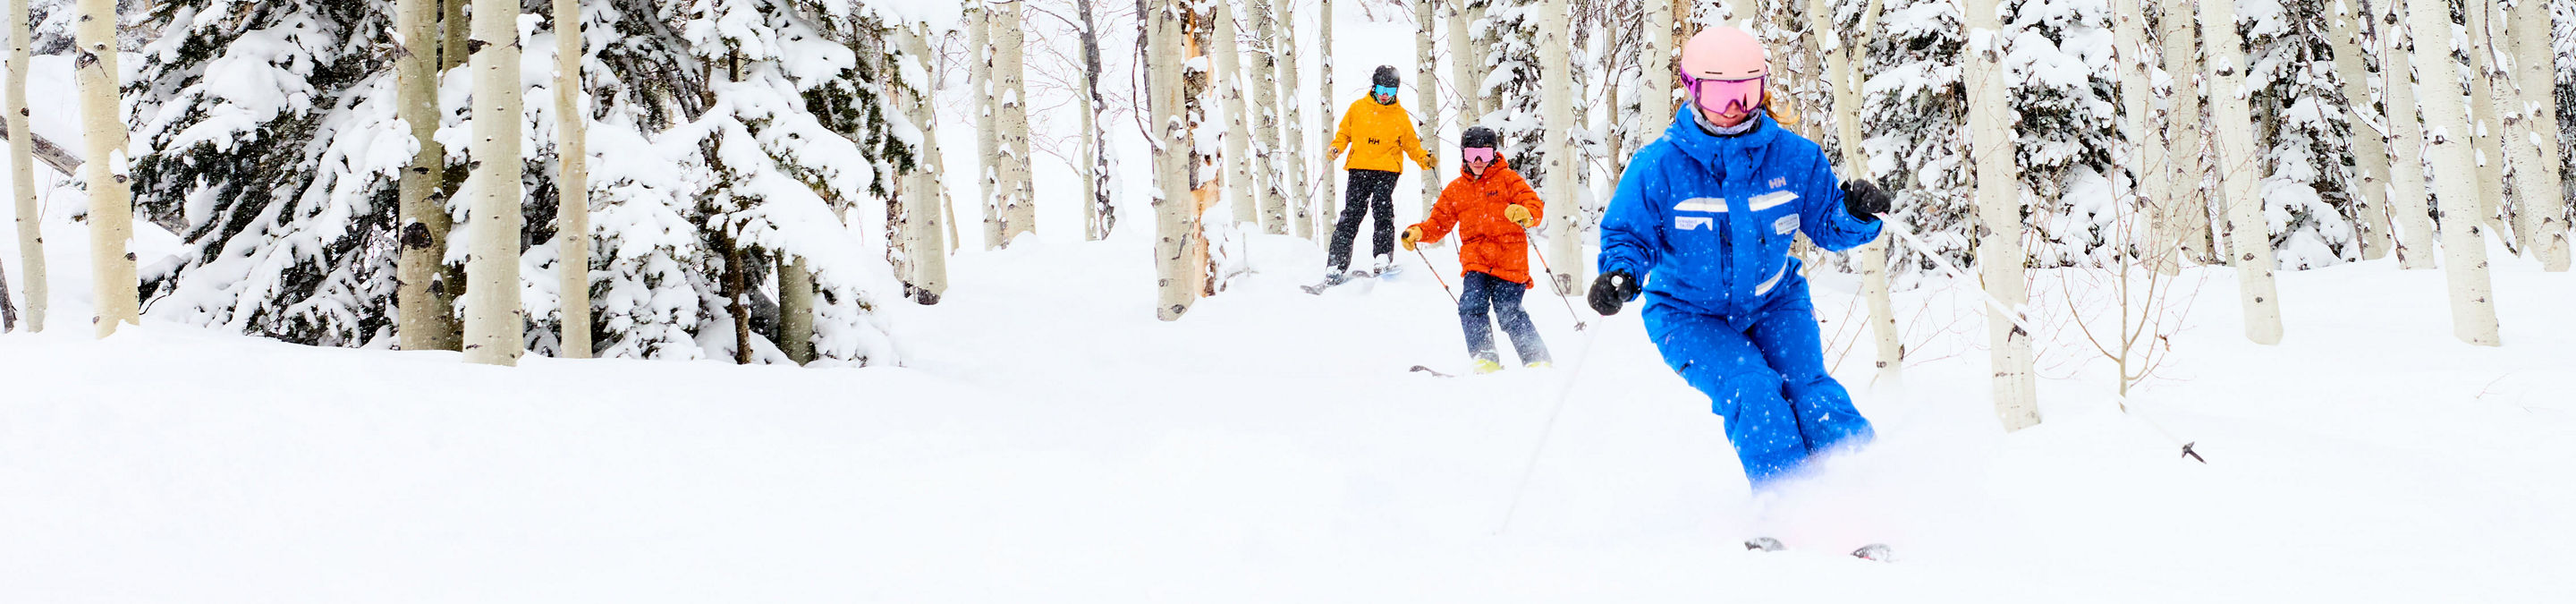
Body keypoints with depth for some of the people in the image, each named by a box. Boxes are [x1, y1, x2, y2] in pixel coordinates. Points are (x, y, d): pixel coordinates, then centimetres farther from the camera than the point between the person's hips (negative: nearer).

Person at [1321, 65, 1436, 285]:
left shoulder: (1400, 116, 10)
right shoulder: (1357, 108, 11)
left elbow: (1410, 143, 15)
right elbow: (1344, 133, 18)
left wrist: (1424, 159, -3)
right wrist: (1336, 149, -1)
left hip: (1387, 169, -1)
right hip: (1359, 168, 1)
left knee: (1382, 206, -22)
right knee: (1351, 213, -5)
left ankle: (1384, 256, -21)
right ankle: (1336, 264, -6)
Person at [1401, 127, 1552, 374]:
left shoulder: (1507, 179, 6)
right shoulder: (1456, 189, 17)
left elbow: (1534, 203, -5)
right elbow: (1440, 222, 18)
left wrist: (1525, 214, -30)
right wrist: (1418, 232, -2)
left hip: (1508, 258, -3)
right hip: (1475, 259, 4)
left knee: (1508, 312, -11)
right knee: (1471, 306, -17)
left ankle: (1537, 360, 2)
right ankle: (1485, 359, -10)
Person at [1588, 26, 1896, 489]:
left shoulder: (1792, 155, -7)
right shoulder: (1658, 166, -16)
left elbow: (1826, 225, 1)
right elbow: (1628, 234, -7)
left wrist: (1855, 213, -21)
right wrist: (1621, 275, -29)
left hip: (1773, 301, 3)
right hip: (1690, 316, -3)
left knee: (1808, 390, -18)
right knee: (1751, 392, -24)